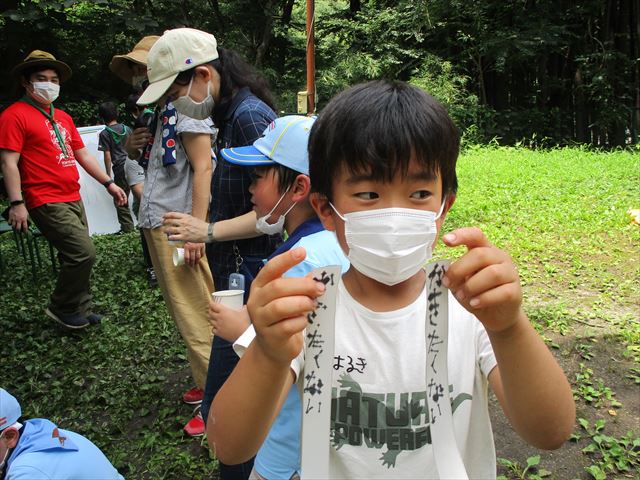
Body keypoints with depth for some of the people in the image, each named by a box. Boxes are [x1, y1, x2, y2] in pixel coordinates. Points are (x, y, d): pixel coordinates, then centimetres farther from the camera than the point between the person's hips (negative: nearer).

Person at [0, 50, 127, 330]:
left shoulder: (63, 118, 18)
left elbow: (83, 155, 21)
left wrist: (109, 183, 16)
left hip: (73, 200, 8)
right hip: (47, 203, -8)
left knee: (76, 257, 12)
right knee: (84, 254, -14)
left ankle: (80, 311, 25)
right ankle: (62, 308, 6)